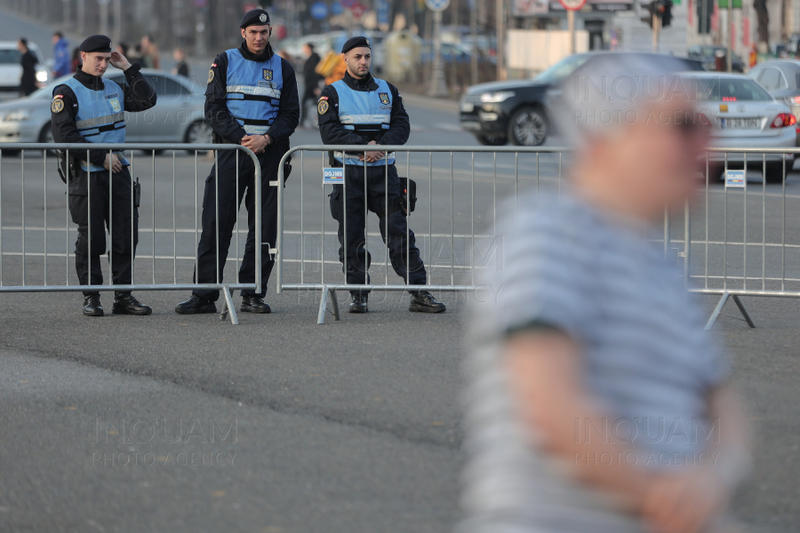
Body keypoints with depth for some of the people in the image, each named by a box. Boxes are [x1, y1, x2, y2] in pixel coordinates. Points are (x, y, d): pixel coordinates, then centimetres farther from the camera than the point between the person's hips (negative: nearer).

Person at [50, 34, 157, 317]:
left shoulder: (114, 89, 14)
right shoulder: (66, 93, -6)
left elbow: (147, 100, 10)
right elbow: (63, 135, -14)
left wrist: (128, 68, 5)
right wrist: (101, 157, -16)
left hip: (118, 173, 6)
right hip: (86, 176, -6)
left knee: (126, 235, 2)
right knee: (90, 239, -3)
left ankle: (123, 296, 8)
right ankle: (91, 298, 4)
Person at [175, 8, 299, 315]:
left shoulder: (282, 68, 11)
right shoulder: (225, 63, 6)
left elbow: (290, 114, 8)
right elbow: (214, 108, 0)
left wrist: (267, 138, -10)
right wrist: (240, 138, -13)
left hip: (269, 153, 2)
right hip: (231, 151, -2)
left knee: (264, 227, 1)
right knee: (216, 223, -7)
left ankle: (253, 295, 8)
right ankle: (204, 295, -5)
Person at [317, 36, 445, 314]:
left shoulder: (388, 91, 14)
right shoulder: (333, 93, 5)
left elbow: (401, 126, 5)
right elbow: (330, 132, -8)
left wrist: (381, 145, -15)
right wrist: (363, 145, -20)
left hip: (383, 169, 1)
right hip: (348, 170, -1)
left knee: (400, 234, -4)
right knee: (351, 238, 0)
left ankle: (419, 294, -5)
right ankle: (358, 295, 9)